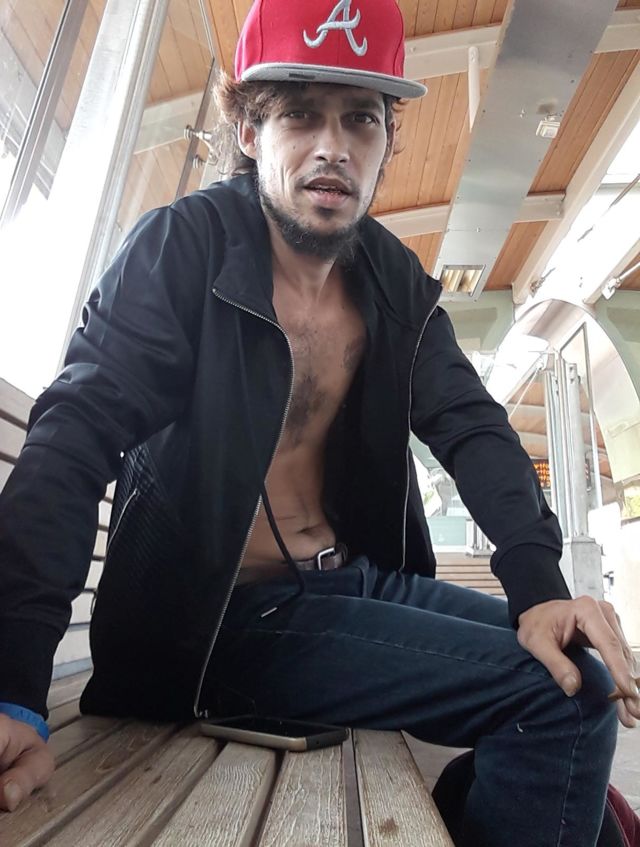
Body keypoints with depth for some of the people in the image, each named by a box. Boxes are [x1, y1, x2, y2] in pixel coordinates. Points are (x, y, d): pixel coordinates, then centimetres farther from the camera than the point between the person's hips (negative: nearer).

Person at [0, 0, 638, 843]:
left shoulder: (396, 281, 5)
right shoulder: (182, 246, -11)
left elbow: (471, 427, -1)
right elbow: (75, 437, -20)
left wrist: (538, 586, -15)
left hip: (357, 582, 6)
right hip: (216, 616, -5)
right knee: (553, 694, -15)